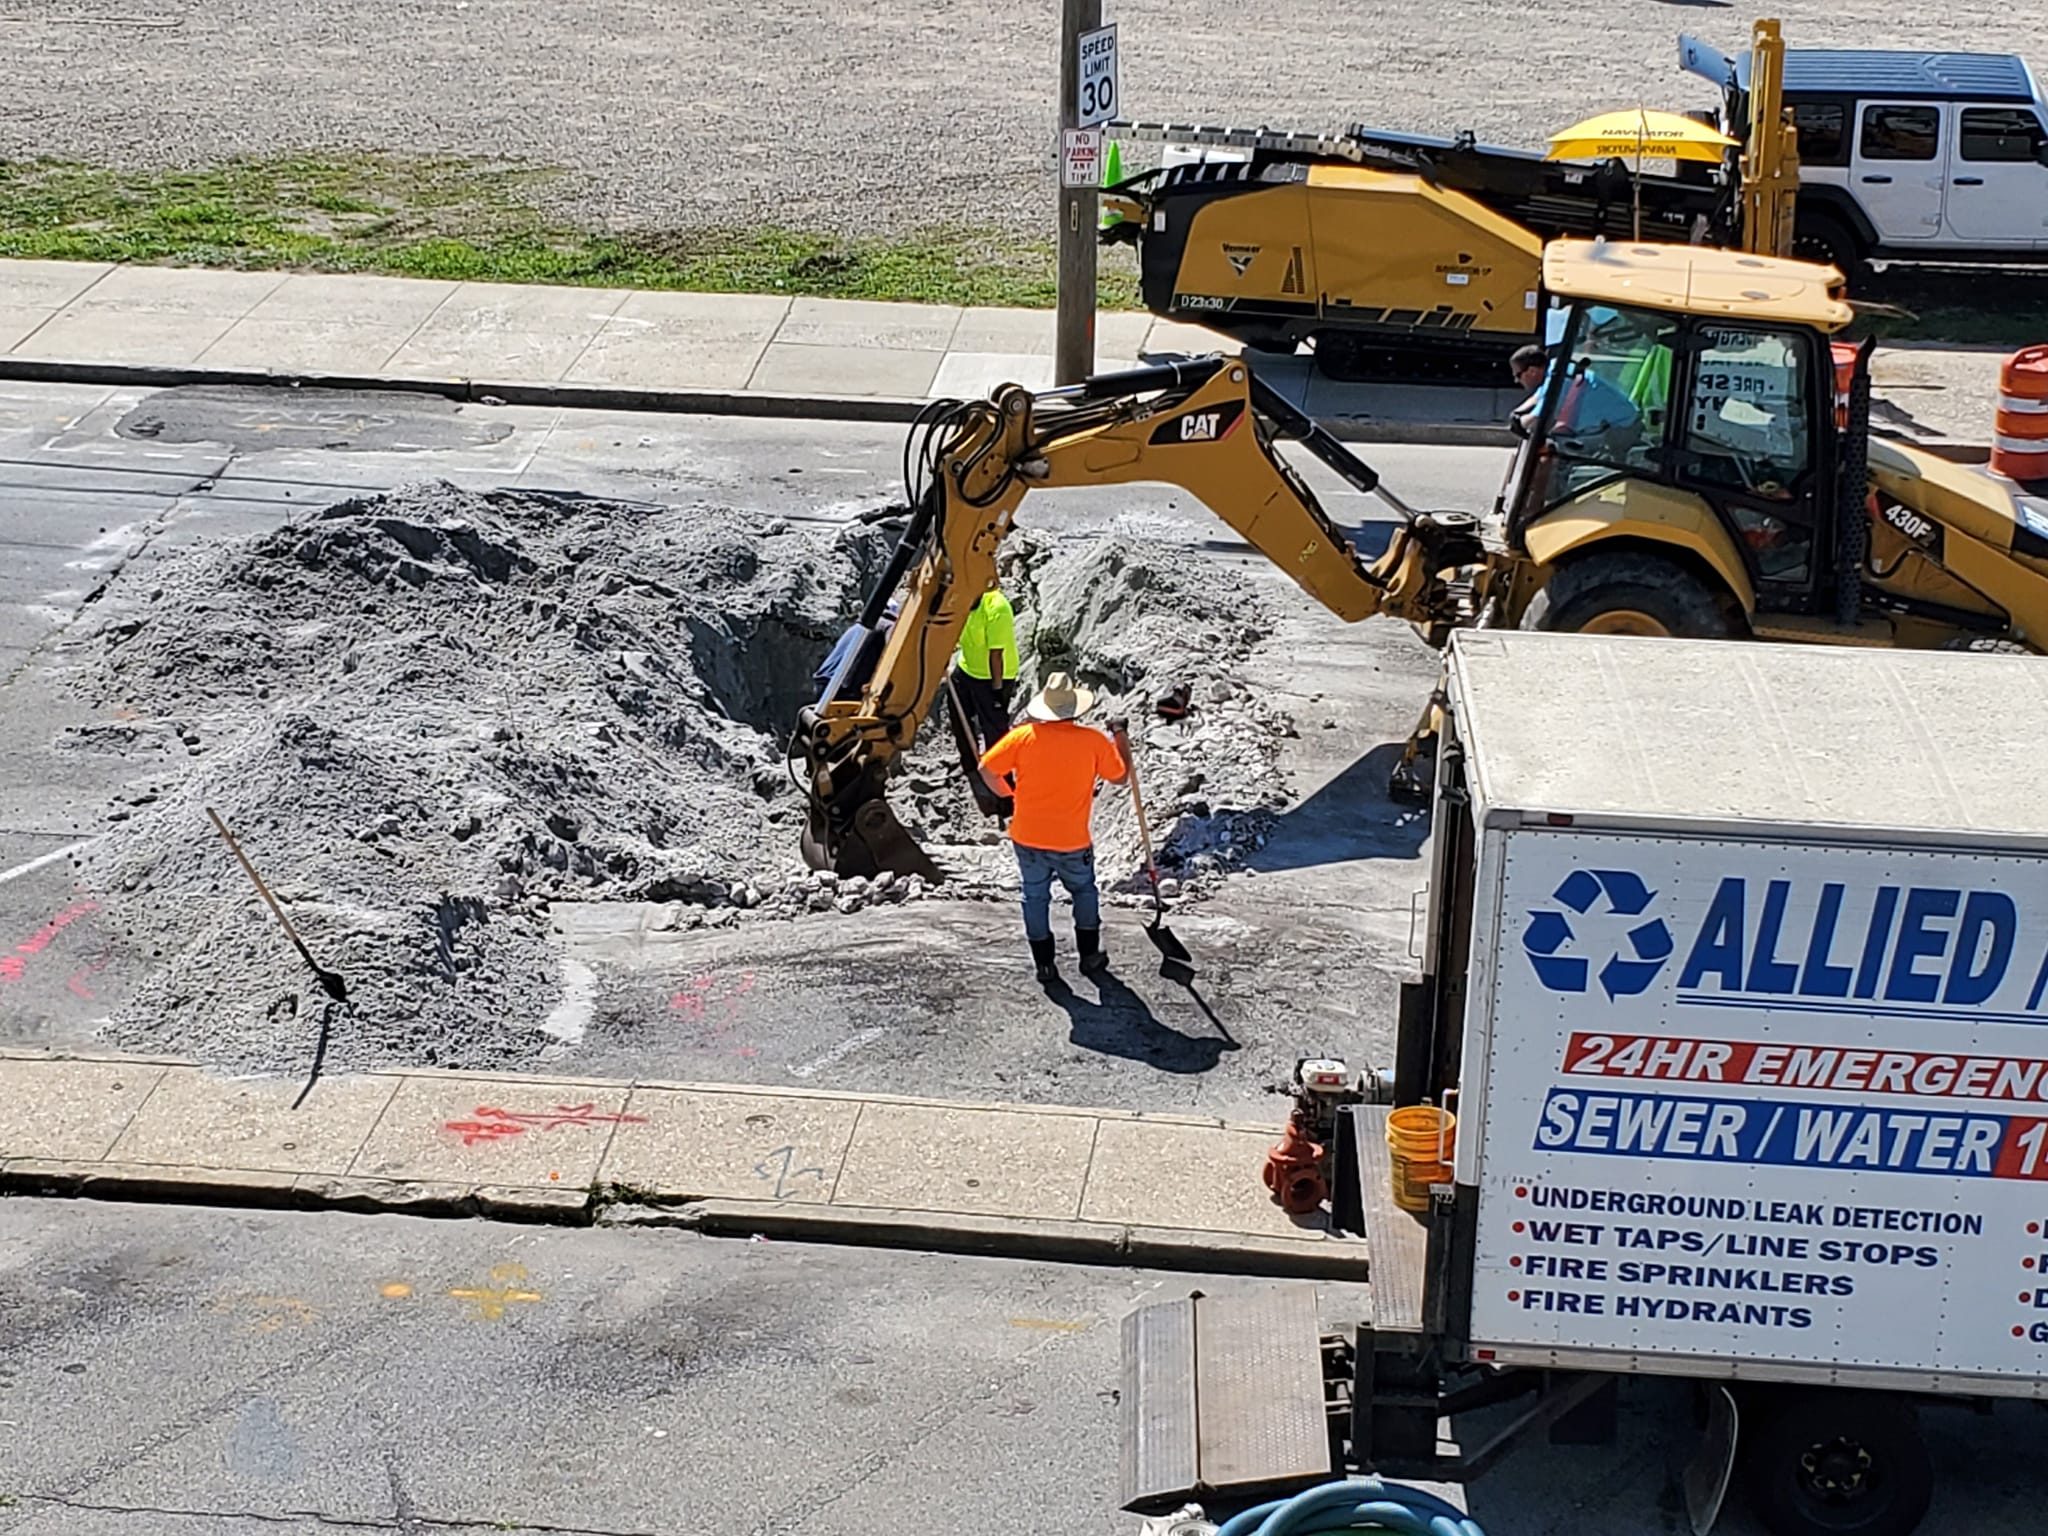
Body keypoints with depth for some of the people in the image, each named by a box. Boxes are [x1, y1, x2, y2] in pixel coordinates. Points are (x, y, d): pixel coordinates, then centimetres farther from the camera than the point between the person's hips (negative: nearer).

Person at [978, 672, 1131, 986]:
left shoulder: (1024, 736, -12)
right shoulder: (1095, 741, -14)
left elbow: (987, 769, -7)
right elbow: (1120, 776, 1)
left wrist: (1005, 793, 12)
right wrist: (1121, 739, 17)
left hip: (1027, 838, 1)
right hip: (1072, 842, -1)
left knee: (1035, 897, 18)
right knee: (1084, 892, 24)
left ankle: (1044, 964, 22)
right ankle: (1090, 955, 28)